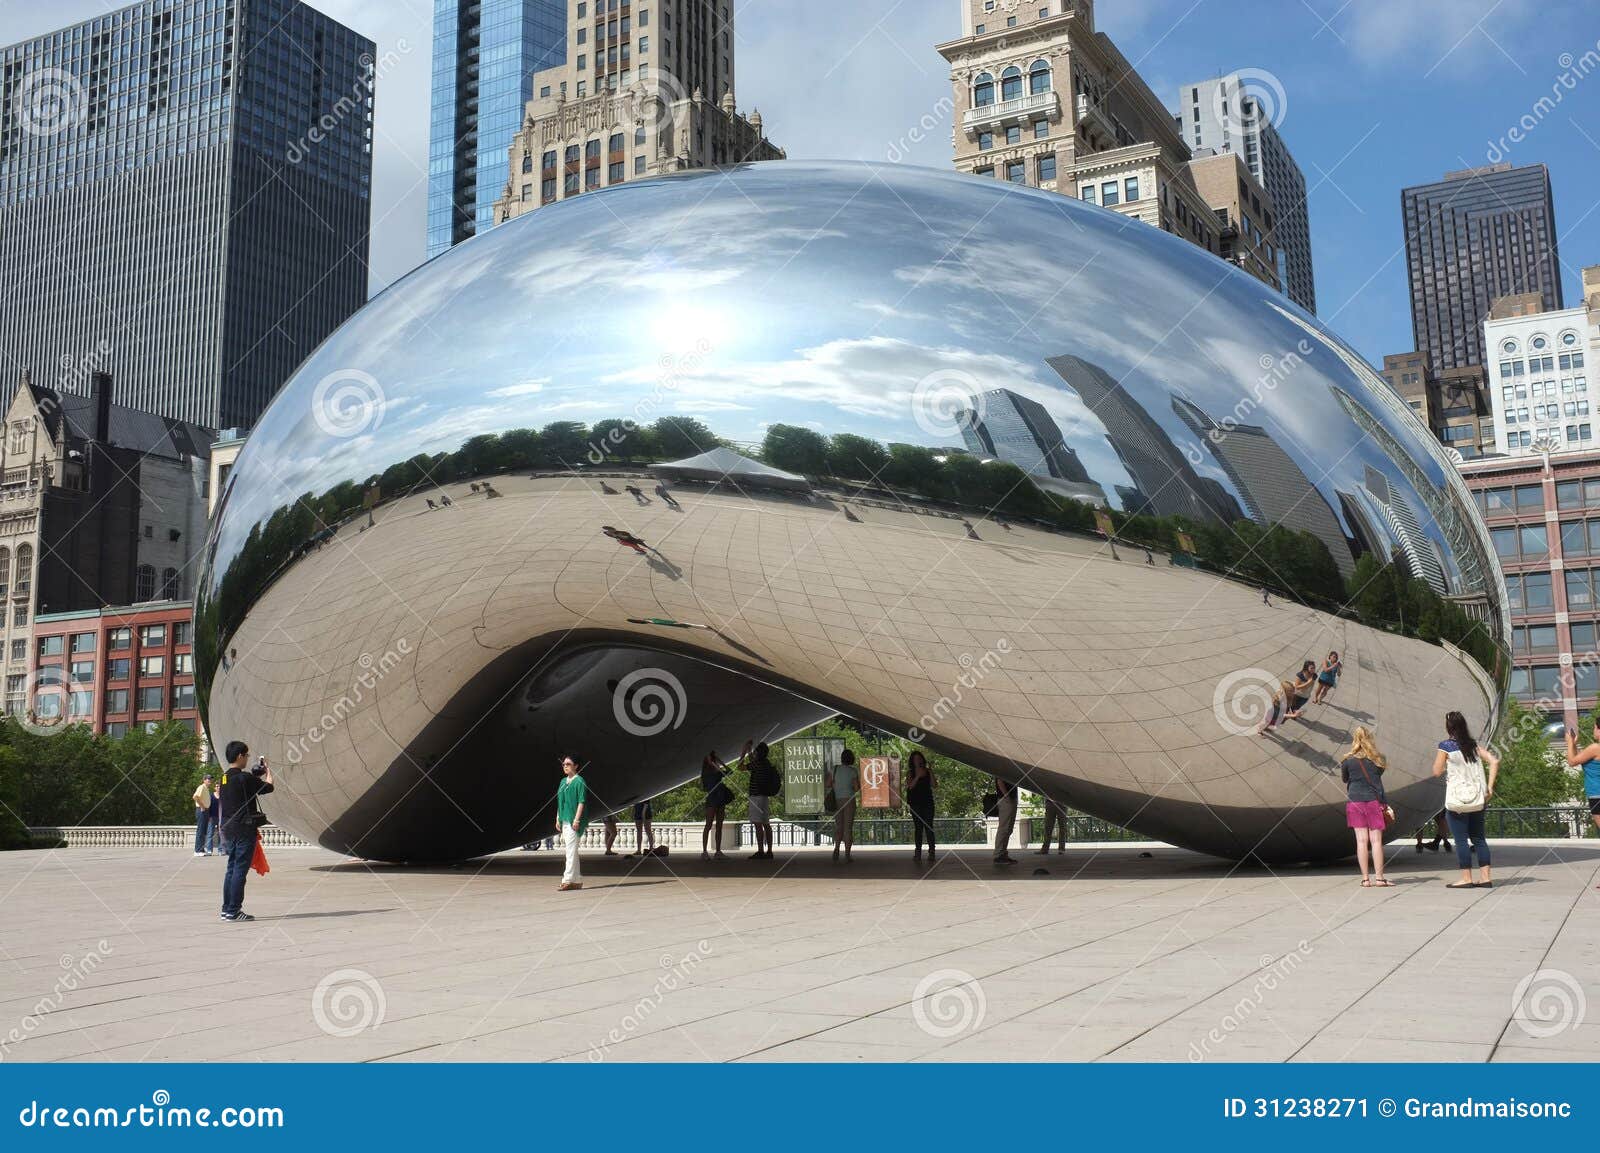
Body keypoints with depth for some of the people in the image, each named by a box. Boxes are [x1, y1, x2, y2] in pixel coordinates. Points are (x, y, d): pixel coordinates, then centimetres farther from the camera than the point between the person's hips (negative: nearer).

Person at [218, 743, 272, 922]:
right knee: (240, 870, -4)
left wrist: (256, 774, 17)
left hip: (229, 828, 9)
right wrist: (268, 771, 9)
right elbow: (268, 787, -8)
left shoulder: (225, 777, 9)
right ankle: (233, 911, -4)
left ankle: (226, 909, 17)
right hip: (244, 828, -9)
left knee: (231, 869, 14)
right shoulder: (244, 778, -16)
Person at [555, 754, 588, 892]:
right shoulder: (563, 781, 15)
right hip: (564, 820, 8)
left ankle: (568, 880, -12)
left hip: (573, 820, -8)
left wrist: (576, 819, -19)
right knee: (571, 851, 10)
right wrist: (558, 819, 14)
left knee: (571, 850, -11)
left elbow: (581, 802, -13)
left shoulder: (579, 781, -8)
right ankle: (578, 880, 16)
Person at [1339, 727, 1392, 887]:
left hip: (1355, 801, 0)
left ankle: (1365, 879, -1)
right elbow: (1380, 773, 11)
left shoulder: (1348, 760, -2)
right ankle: (1379, 878, -1)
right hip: (1374, 801, 0)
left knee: (1361, 840, 0)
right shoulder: (1377, 759, 1)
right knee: (1376, 840, 1)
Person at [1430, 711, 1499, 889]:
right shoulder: (1473, 745, 9)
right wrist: (1489, 786, 2)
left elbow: (1437, 771, -5)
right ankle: (1486, 877, 9)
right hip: (1477, 799, 6)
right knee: (1479, 838, 11)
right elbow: (1494, 761, 2)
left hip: (1457, 800, -6)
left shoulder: (1445, 745, -8)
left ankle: (1466, 878, 0)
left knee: (1461, 840, -1)